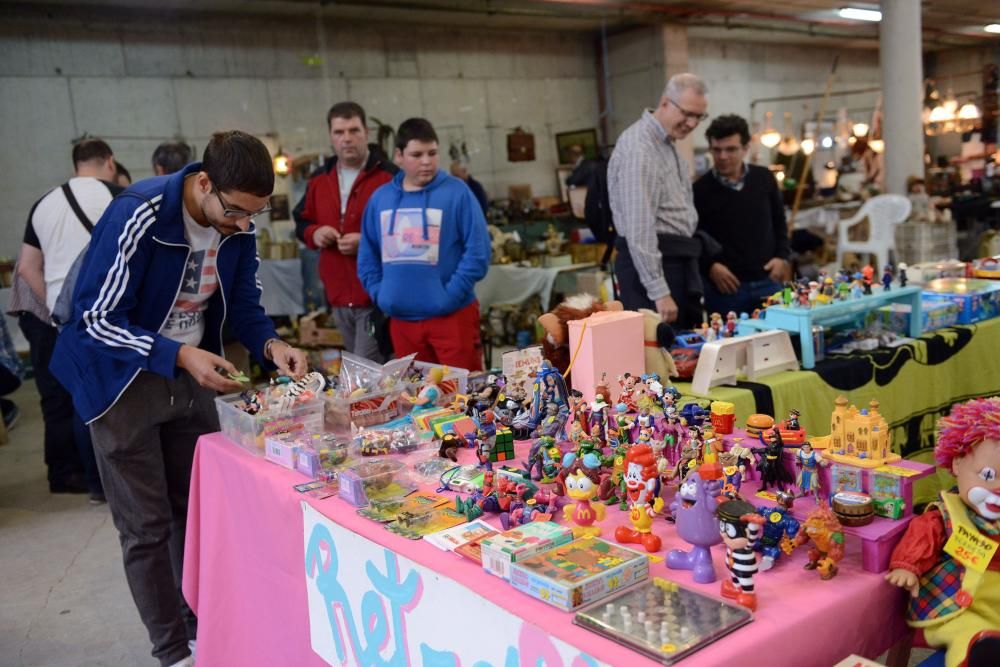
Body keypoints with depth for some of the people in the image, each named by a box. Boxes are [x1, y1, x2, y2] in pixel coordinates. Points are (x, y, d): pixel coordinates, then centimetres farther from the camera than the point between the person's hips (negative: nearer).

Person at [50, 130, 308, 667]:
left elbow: (245, 304, 1)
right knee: (147, 525, 3)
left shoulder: (238, 226, -9)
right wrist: (180, 355, -35)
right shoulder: (138, 215, -27)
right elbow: (97, 318, -24)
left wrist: (271, 345, -19)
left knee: (197, 510, 13)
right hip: (124, 379, -5)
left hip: (191, 376, 6)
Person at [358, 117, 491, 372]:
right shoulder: (380, 197, 9)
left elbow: (478, 251, -9)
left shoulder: (456, 192, -4)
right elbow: (367, 255, 15)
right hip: (401, 318, 4)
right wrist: (379, 294, 2)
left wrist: (450, 295, -15)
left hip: (452, 316, -4)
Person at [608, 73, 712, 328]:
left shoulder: (668, 143, 16)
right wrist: (659, 292, -25)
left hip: (678, 259, 10)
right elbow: (639, 227, -23)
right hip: (653, 260, -10)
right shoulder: (639, 147, -17)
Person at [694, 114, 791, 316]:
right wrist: (710, 266, -14)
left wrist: (782, 256, 4)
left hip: (767, 283, 3)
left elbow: (779, 222, 18)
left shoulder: (765, 179, 5)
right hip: (725, 287, -3)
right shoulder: (700, 190, -5)